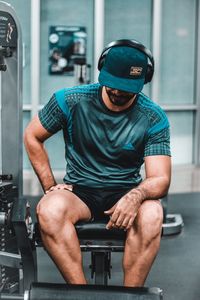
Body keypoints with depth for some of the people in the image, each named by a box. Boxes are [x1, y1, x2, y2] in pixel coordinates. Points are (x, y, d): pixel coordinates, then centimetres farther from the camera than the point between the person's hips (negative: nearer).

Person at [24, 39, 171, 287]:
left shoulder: (154, 118, -6)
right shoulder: (70, 100, -5)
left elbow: (160, 179, -10)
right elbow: (32, 136, 8)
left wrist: (136, 195, -34)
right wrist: (50, 186, 0)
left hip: (126, 193, 0)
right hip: (79, 191, 1)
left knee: (151, 214, -35)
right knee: (50, 209, -34)